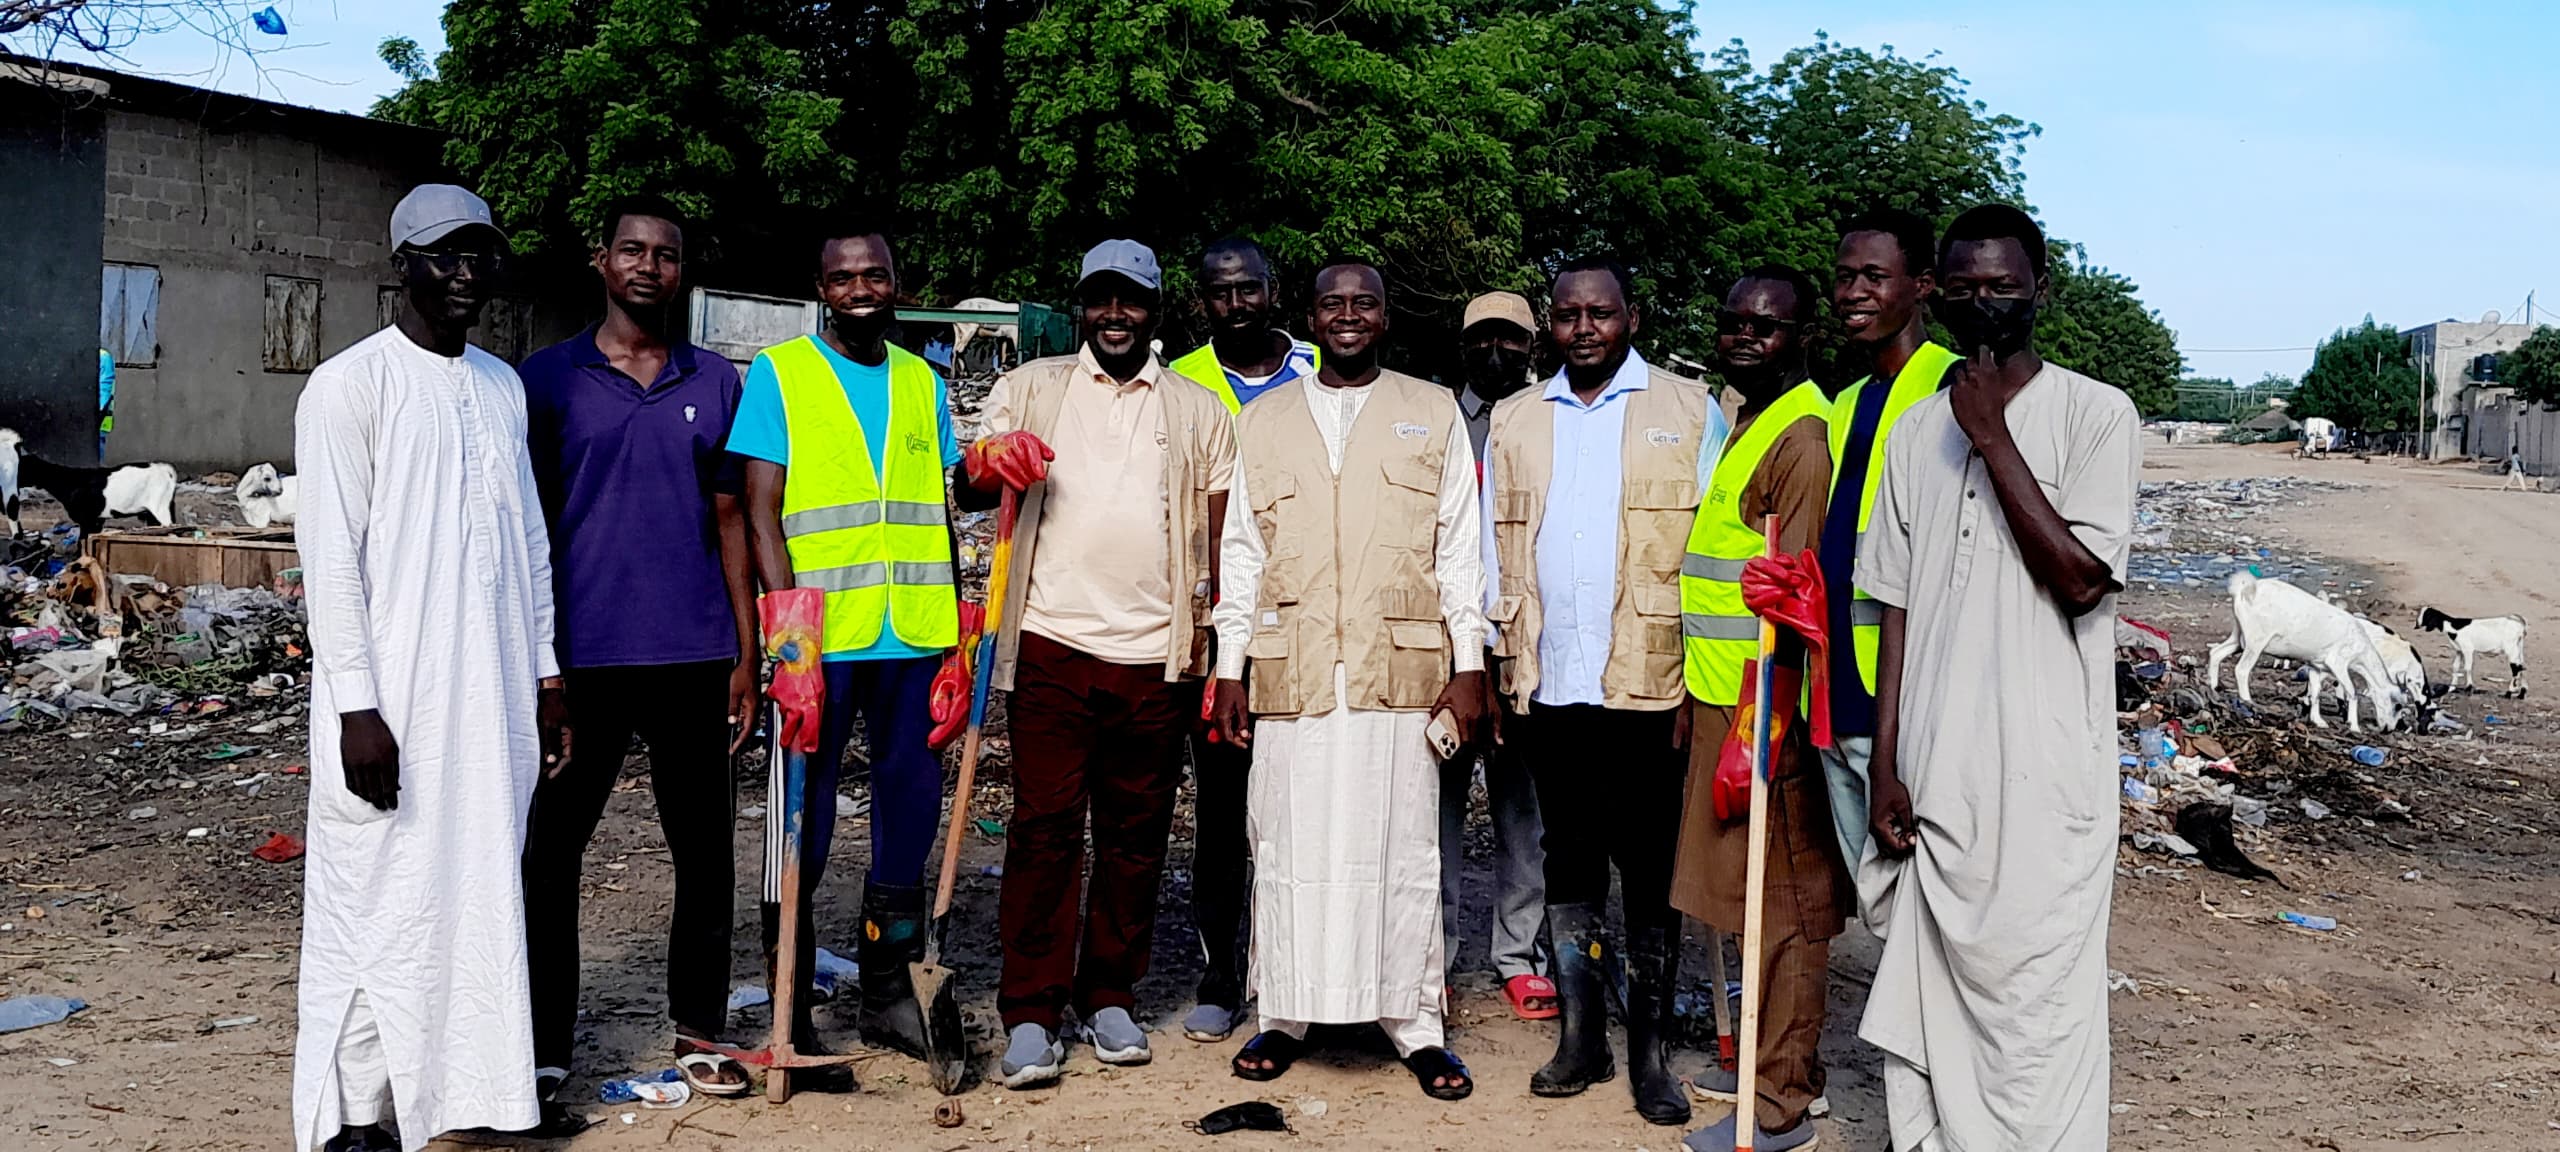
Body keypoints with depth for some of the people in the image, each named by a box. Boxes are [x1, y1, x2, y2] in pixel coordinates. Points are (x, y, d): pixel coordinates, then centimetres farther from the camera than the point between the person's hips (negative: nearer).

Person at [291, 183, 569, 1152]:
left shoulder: (503, 385, 14)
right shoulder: (351, 384, -6)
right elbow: (331, 555, -10)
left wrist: (545, 676, 14)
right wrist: (357, 702, -15)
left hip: (493, 700, 6)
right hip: (393, 702, -6)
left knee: (480, 892, 9)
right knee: (378, 904, -1)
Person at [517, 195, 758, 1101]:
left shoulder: (715, 381, 9)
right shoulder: (548, 378, 3)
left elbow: (728, 520, 10)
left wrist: (745, 655, 5)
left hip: (693, 655, 2)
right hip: (583, 655, -2)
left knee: (706, 850, 8)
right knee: (553, 850, 4)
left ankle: (699, 1029, 21)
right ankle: (545, 1045, 16)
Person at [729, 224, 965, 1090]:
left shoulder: (922, 383, 15)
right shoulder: (778, 372, 3)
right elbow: (761, 515, -3)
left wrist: (958, 637, 11)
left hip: (916, 638, 4)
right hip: (820, 639, -4)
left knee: (911, 814, 10)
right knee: (801, 831, 3)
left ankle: (889, 996, 26)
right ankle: (793, 1022, 14)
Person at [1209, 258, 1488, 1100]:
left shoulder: (1433, 414, 10)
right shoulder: (1264, 420, 13)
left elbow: (1459, 548, 6)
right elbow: (1242, 552, 11)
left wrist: (1469, 664, -1)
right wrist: (1228, 669, 5)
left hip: (1401, 669, -1)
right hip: (1292, 672, 1)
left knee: (1404, 847, 2)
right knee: (1290, 845, 3)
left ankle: (1415, 1022, 11)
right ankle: (1285, 1014, 15)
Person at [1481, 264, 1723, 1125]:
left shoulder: (1691, 410, 4)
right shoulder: (1513, 421, 12)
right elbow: (1496, 551, 14)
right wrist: (1498, 665, 7)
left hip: (1650, 684, -3)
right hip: (1548, 687, 3)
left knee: (1650, 868, 3)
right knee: (1568, 861, 10)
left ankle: (1650, 1053, 13)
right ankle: (1581, 1038, 21)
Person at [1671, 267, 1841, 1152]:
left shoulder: (1803, 436, -14)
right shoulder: (1743, 420, 16)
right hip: (1718, 692, 9)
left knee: (1783, 903, -1)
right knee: (1748, 892, 16)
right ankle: (1760, 1058, 28)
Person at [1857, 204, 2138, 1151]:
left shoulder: (2095, 414, -2)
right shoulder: (1918, 431, 12)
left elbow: (2080, 578, -14)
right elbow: (1898, 609, 11)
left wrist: (1994, 439, -12)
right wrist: (1884, 768, 6)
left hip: (2043, 777, -4)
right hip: (1932, 776, 4)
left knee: (2034, 994, -3)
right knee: (1928, 991, 8)